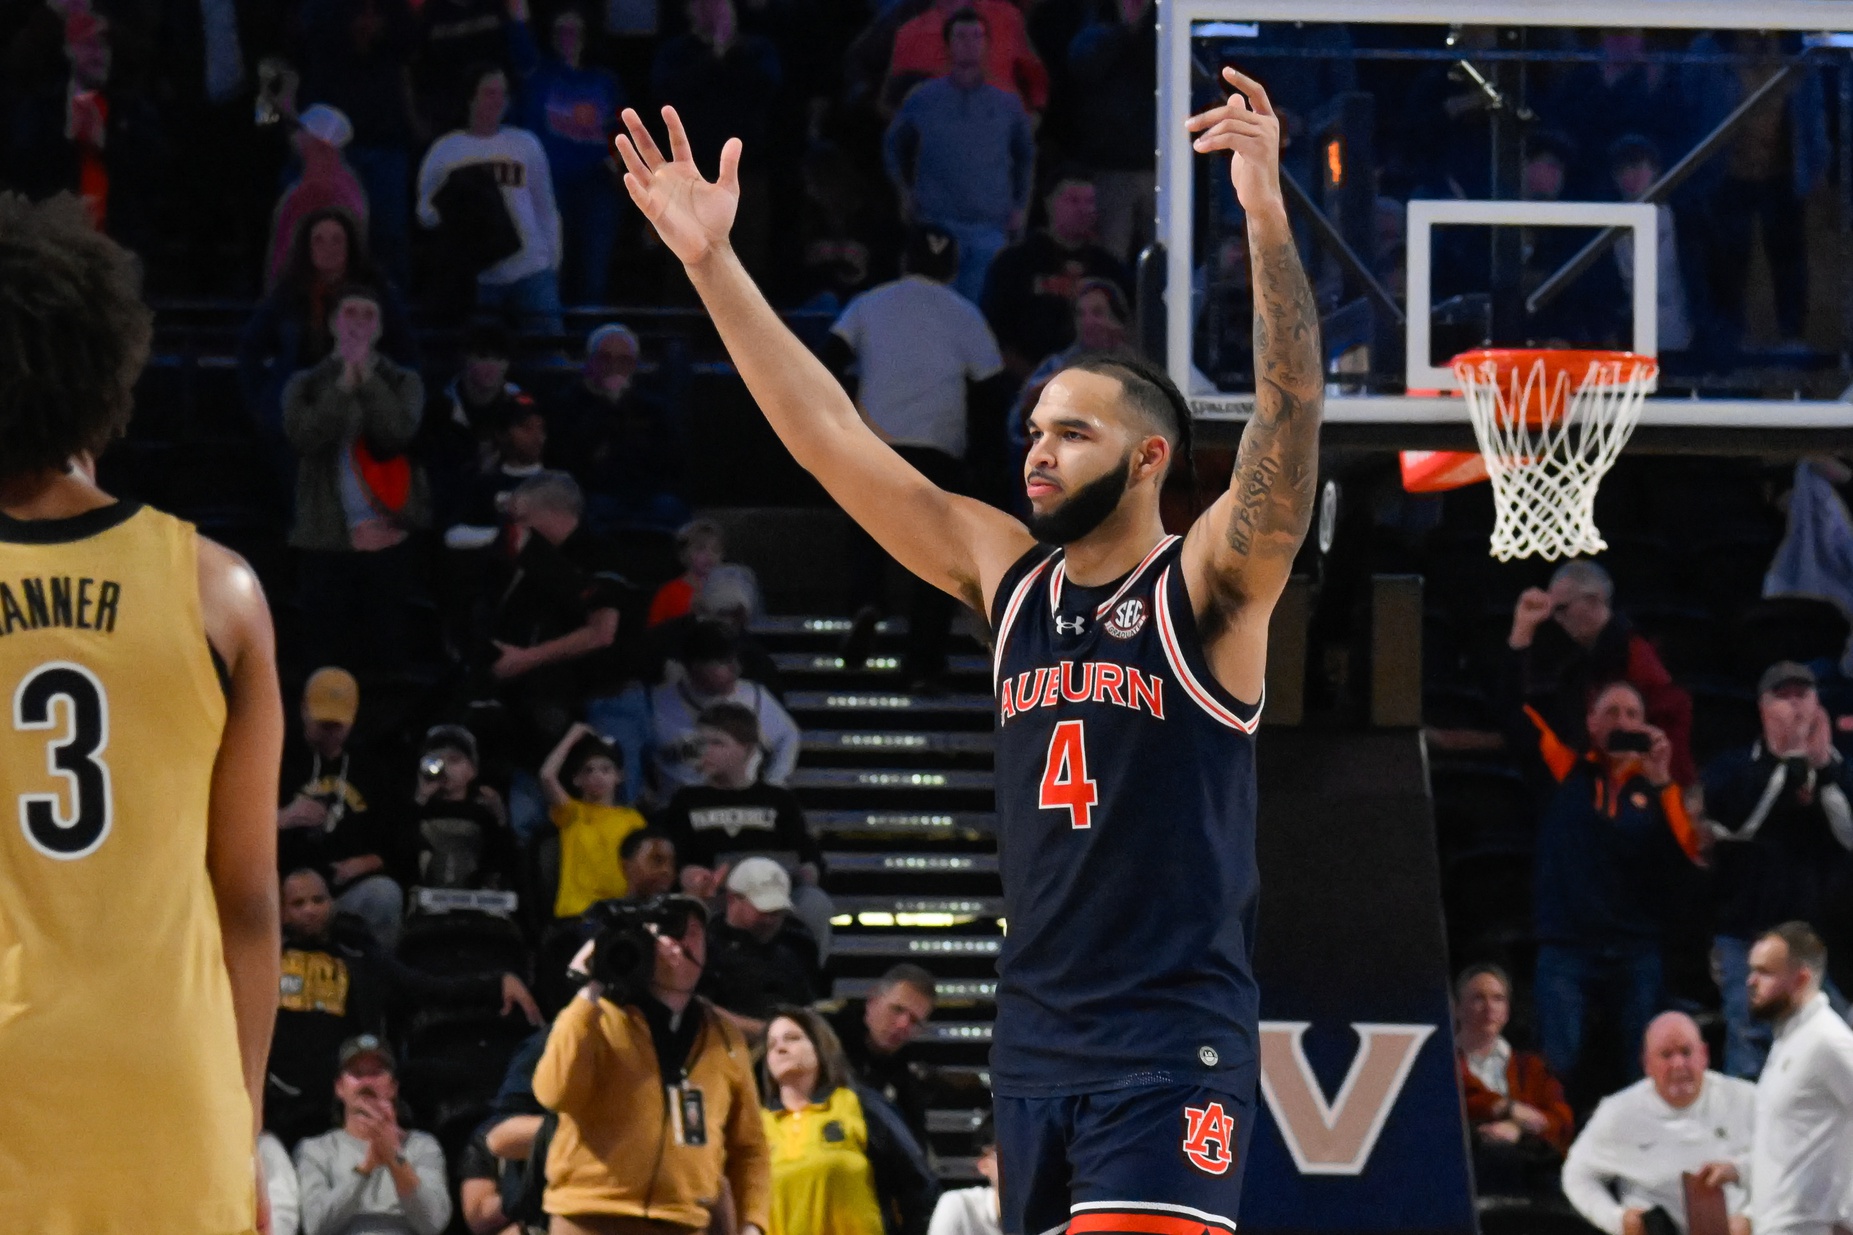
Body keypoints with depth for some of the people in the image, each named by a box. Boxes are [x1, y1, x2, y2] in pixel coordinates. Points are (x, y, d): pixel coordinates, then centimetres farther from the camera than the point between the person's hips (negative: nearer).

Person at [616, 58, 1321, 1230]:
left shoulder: (1211, 587, -5)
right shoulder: (1006, 574, 11)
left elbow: (1291, 408, -19)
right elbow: (828, 433, 9)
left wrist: (1268, 213, -32)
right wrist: (712, 261, 3)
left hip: (1172, 1051, -6)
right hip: (1037, 1037, 7)